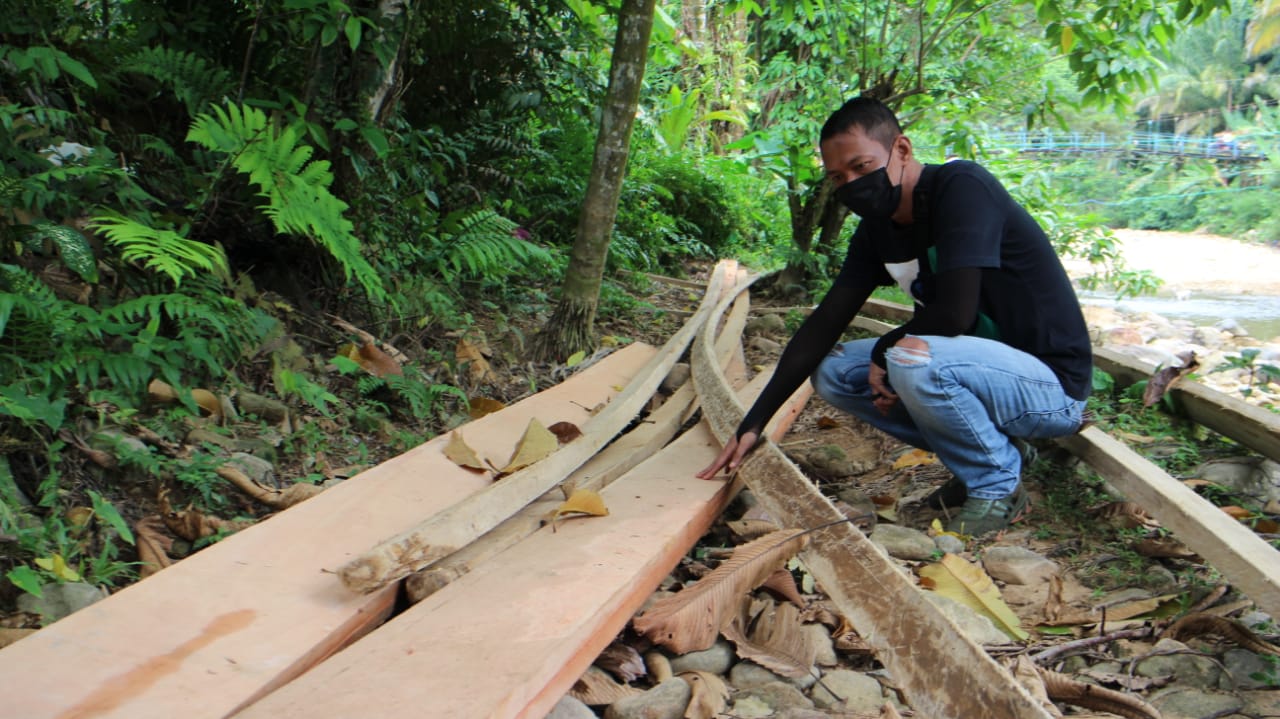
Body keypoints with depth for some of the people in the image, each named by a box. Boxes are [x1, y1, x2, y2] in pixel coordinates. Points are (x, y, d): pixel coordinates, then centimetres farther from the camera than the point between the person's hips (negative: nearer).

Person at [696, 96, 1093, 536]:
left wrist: (884, 350, -10)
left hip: (1052, 385, -8)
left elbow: (954, 313, -29)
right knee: (832, 372, 2)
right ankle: (994, 448, 7)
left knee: (912, 360, -34)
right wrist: (753, 424, -2)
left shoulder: (962, 187, -20)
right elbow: (825, 323, 2)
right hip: (983, 370, 8)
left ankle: (998, 486, -7)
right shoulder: (878, 228, 4)